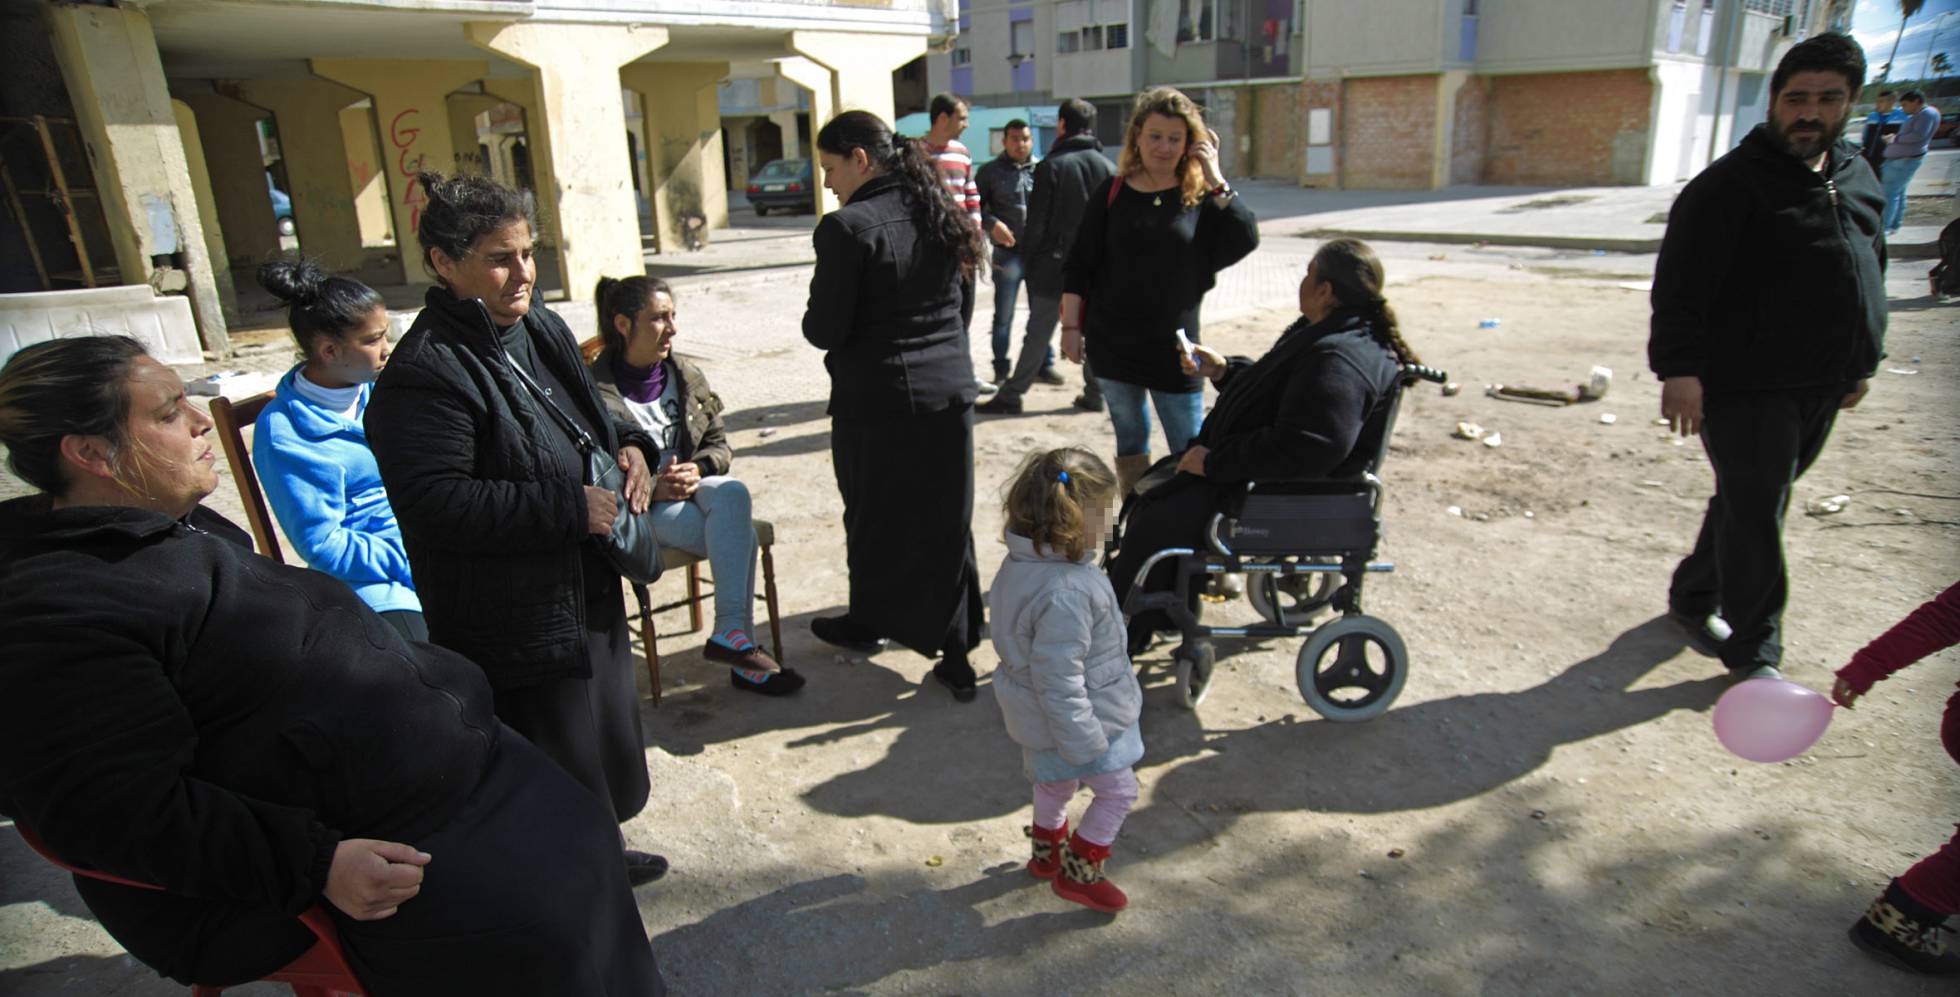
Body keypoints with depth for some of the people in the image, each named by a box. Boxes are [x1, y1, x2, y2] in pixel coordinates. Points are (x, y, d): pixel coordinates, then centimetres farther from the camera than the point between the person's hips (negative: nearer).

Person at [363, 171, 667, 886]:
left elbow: (590, 418, 20)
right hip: (512, 622, -9)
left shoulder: (541, 330, 6)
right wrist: (570, 507, -25)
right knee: (553, 774, 5)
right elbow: (437, 502, -27)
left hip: (585, 588, 9)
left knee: (604, 726, 24)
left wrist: (630, 446, -2)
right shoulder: (425, 373, -22)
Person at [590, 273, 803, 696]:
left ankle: (730, 634, -33)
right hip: (637, 509, -4)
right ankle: (742, 656, -24)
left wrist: (697, 469, -10)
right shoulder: (595, 390, -7)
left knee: (732, 493, -32)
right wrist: (653, 488, -22)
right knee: (738, 533, -28)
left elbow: (720, 444, 12)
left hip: (693, 487, 5)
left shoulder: (686, 375, 9)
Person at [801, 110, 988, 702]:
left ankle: (868, 624, 36)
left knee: (874, 517, 14)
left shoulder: (847, 227, -15)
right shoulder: (938, 214, 6)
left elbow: (825, 330, -15)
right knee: (947, 522, 11)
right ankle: (956, 651, 16)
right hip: (951, 389, 6)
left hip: (876, 399, -5)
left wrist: (813, 316, 5)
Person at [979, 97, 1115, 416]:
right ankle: (1094, 392, 16)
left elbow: (1037, 222, -9)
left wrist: (1027, 258, 2)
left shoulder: (1051, 166, -8)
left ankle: (1011, 395, 5)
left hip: (1054, 264, -3)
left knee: (1038, 333, 0)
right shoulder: (1106, 166, 4)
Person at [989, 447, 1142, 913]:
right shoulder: (1065, 594, -37)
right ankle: (1079, 873, 25)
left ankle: (1046, 854, 50)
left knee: (1055, 783, 29)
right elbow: (1059, 679, -32)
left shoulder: (1020, 563, -6)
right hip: (1078, 716, -9)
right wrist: (1083, 743, -21)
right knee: (1118, 790, 11)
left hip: (1038, 716, 9)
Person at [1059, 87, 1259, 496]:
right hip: (1113, 342, 1)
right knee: (1130, 442, 13)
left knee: (1190, 452, -1)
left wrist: (1215, 179, -16)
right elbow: (1078, 266, 3)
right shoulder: (1112, 194, 1)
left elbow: (1246, 240, -14)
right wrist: (1071, 326, -3)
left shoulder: (1201, 196, 0)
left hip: (1174, 346, -1)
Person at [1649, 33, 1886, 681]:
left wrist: (1861, 363, 23)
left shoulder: (1857, 178, 15)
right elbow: (1680, 282, -17)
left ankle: (1693, 597, 33)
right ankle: (1754, 654, 7)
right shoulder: (1732, 183, -10)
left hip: (1820, 388, 8)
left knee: (1750, 504, 15)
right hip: (1746, 389, -7)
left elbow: (1871, 274, 25)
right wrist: (1680, 367, -24)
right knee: (1756, 515, -4)